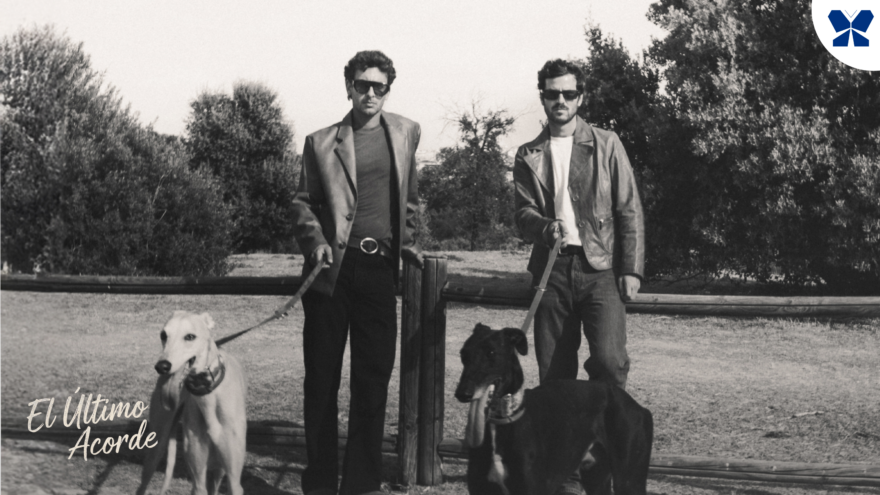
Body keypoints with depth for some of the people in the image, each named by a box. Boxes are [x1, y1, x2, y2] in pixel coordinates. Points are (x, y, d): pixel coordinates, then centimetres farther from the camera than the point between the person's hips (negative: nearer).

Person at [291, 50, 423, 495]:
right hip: (333, 267, -1)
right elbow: (303, 202, 7)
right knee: (321, 377, 3)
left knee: (374, 378, 2)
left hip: (380, 268, 2)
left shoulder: (406, 133, 11)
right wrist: (316, 241, -9)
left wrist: (406, 241, 13)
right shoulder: (321, 142, 4)